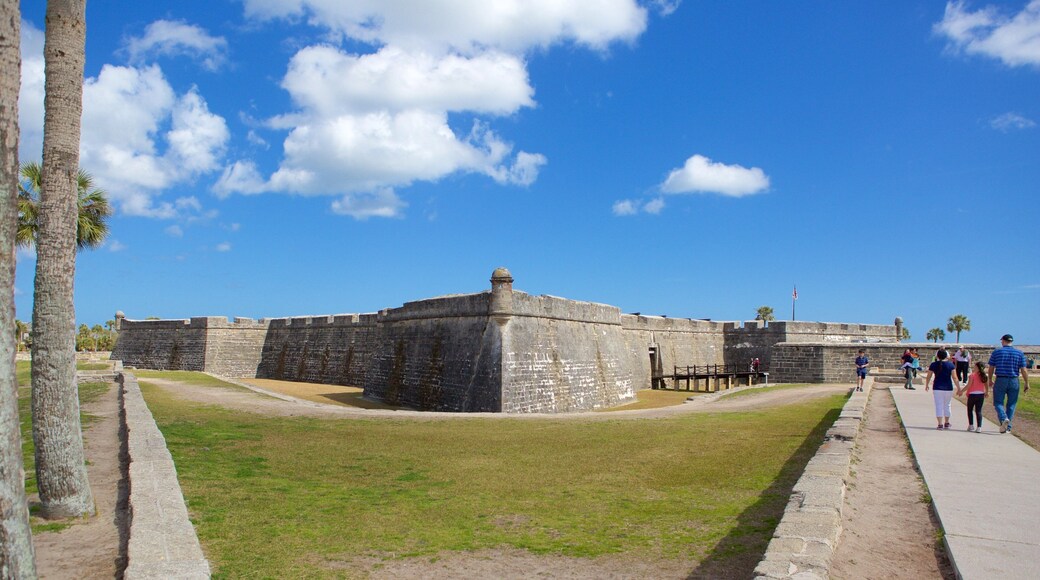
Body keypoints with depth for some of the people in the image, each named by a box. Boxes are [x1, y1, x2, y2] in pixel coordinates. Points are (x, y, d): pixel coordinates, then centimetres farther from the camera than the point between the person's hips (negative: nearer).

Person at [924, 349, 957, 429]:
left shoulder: (933, 365, -3)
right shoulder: (951, 365, -2)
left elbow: (928, 377, 2)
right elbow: (954, 377, -5)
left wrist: (926, 385, 17)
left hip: (937, 387, -1)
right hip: (948, 388, 1)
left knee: (939, 406, 1)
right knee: (947, 405, 16)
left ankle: (940, 424, -3)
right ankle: (946, 423, 25)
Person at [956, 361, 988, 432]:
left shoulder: (972, 375, -14)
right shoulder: (985, 376, 2)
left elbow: (968, 386, -16)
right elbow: (987, 386, 13)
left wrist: (961, 391, -7)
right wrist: (986, 393, 32)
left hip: (972, 394, -4)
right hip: (981, 395, 4)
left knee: (970, 410, 12)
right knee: (979, 411, 4)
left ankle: (971, 426, 12)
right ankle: (979, 427, -3)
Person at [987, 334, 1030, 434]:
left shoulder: (996, 352, 0)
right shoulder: (1019, 353, 2)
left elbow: (991, 368, 4)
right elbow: (1024, 370, -1)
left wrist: (990, 380, 18)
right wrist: (1027, 383, 7)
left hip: (1000, 380, -2)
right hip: (1014, 381, 2)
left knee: (998, 402, 5)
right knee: (1011, 404, 11)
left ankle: (1004, 418, -23)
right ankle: (1007, 427, 11)